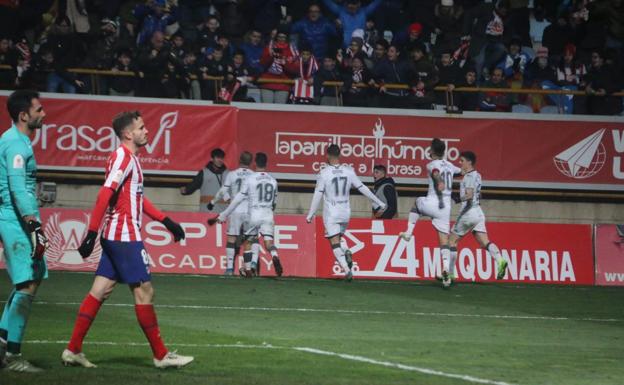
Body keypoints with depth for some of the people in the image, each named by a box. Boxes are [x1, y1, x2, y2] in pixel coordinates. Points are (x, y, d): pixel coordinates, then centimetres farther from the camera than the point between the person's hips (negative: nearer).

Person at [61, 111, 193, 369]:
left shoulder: (129, 158, 18)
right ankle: (161, 356, 3)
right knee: (144, 292, -3)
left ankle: (73, 350, 7)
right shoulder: (123, 157, -13)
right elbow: (105, 195, -21)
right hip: (125, 237, -10)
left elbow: (138, 197, 28)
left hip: (115, 237, 10)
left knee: (100, 291, 7)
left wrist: (166, 221, 28)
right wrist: (92, 232, -26)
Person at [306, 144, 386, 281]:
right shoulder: (349, 171, 0)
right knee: (337, 239, 22)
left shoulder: (324, 173, -10)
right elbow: (363, 188, 3)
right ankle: (346, 252, -9)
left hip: (331, 214, -4)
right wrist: (379, 203, 11)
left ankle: (347, 269, -19)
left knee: (334, 243, -2)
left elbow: (317, 195, -10)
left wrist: (310, 215, -2)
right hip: (345, 213, 4)